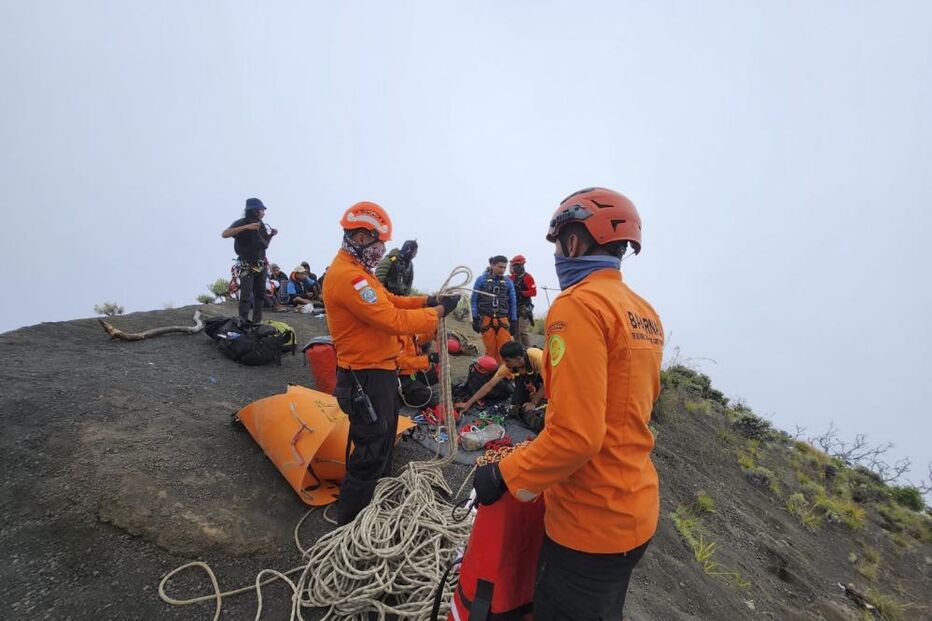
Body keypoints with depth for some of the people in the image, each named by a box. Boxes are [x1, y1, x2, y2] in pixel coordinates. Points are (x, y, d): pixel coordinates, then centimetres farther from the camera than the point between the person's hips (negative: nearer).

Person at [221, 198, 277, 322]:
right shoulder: (241, 223, -12)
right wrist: (246, 227, -34)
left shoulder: (261, 226, 7)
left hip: (261, 266, 6)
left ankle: (257, 321, 20)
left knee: (260, 294, 10)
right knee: (246, 296, -12)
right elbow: (224, 234, -28)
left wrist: (271, 235, 0)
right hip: (246, 267, -6)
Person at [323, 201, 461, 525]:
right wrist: (439, 311, -17)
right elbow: (395, 321, -28)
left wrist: (427, 301, -1)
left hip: (379, 371, 11)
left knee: (383, 445, 25)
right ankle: (348, 524, 21)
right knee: (370, 455, 2)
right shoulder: (347, 276, -24)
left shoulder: (356, 272, 11)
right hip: (366, 378, -11)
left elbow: (389, 301, 13)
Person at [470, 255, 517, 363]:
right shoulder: (481, 280, 3)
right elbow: (474, 300, 4)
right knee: (490, 349, 1)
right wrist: (475, 319, -2)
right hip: (486, 319, -1)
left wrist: (514, 322, 9)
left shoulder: (508, 282, 8)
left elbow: (513, 303, 12)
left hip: (503, 320, 1)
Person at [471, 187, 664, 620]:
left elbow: (576, 435, -27)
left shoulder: (579, 304, -22)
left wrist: (503, 476, -15)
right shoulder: (644, 312, 4)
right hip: (637, 508, 8)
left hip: (591, 522, -8)